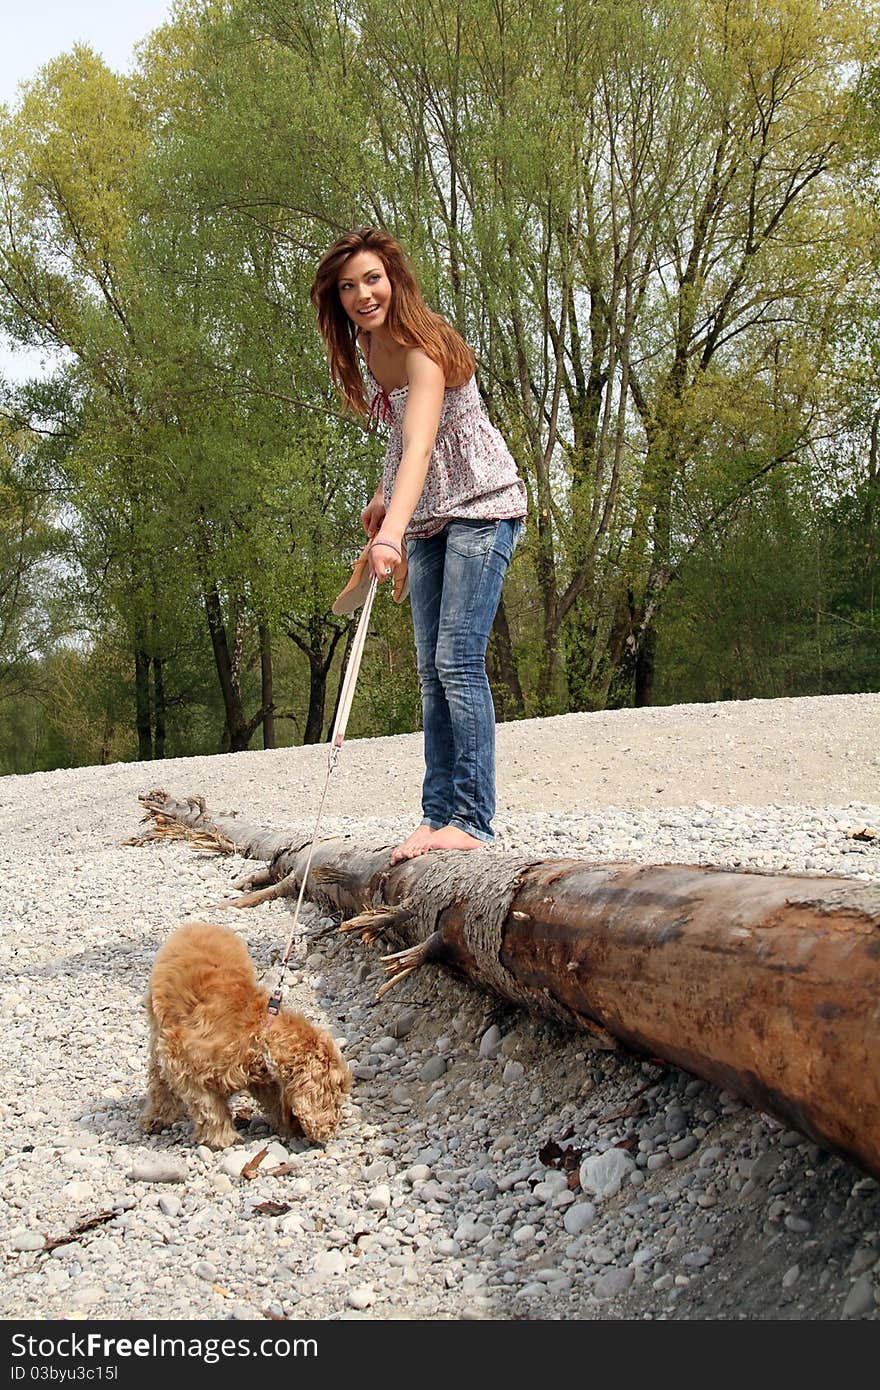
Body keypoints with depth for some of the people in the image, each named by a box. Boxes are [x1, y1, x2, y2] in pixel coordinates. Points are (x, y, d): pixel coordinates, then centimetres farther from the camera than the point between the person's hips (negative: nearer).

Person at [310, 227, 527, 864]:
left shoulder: (424, 347, -22)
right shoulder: (367, 347, 5)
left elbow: (420, 445, -37)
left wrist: (393, 531, -49)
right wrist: (382, 497, 11)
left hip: (481, 508, -9)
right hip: (429, 518, 9)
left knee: (459, 660, -17)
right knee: (432, 670, 6)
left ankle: (471, 820, -15)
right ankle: (439, 814, 9)